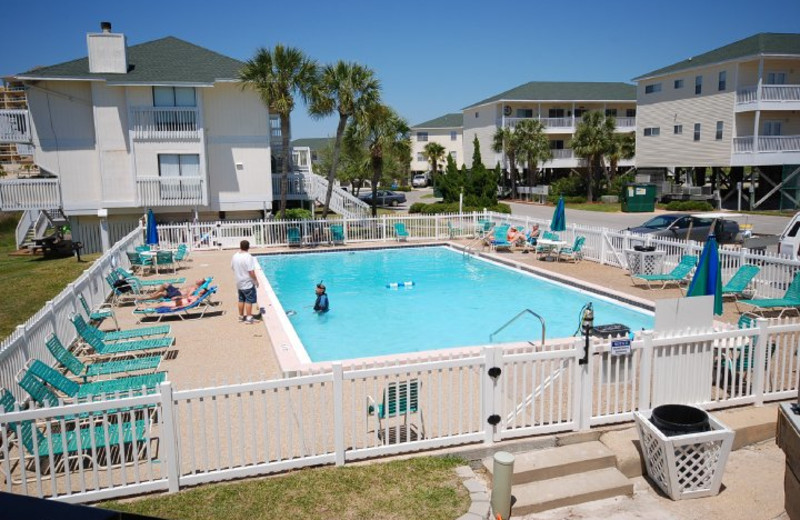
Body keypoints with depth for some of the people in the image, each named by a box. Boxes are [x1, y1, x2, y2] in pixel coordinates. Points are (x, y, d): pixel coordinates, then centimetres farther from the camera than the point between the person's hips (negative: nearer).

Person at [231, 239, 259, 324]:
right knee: (249, 300, 1)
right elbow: (251, 271, -23)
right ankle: (249, 318, 3)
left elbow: (233, 268, 12)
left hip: (239, 283, 7)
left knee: (241, 300, 17)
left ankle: (241, 316, 26)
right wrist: (256, 280, -10)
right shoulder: (248, 257, -21)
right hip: (248, 283, -7)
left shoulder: (235, 256, 1)